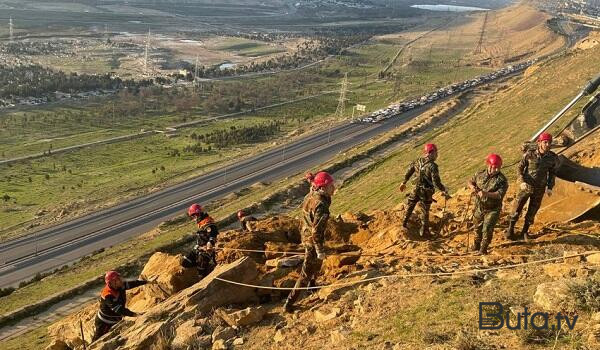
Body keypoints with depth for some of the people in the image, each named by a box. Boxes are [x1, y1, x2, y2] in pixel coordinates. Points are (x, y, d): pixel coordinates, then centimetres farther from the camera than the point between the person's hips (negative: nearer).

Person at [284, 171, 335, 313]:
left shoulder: (311, 196, -4)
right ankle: (289, 303, 4)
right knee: (306, 272, 0)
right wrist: (320, 250, -24)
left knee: (316, 264, 34)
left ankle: (312, 285, 59)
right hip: (313, 241, -9)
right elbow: (317, 230, -30)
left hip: (306, 236, 10)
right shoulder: (320, 205, -31)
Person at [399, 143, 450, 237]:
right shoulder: (432, 166, -24)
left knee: (410, 205, 26)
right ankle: (424, 231, 25)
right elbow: (436, 182, -25)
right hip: (426, 192, -4)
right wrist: (444, 191, -12)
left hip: (416, 189, 4)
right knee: (425, 212, 14)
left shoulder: (418, 161, -6)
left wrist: (404, 182, 21)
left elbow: (408, 172, 6)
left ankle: (405, 223, 40)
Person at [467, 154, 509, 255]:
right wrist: (472, 186, -12)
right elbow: (470, 182, 12)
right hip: (479, 207, 4)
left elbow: (499, 194, -27)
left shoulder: (502, 180, -16)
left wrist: (486, 194, -41)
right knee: (478, 228, 20)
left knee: (487, 229, -11)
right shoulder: (480, 174, -1)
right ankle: (476, 245, 42)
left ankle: (483, 249, 4)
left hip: (492, 209, -4)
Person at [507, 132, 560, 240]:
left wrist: (549, 187, 0)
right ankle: (510, 231, 20)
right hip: (526, 186, -2)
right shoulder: (529, 153, -13)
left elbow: (552, 173, 9)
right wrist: (522, 181, -16)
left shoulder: (553, 157, -5)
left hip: (539, 190, 2)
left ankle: (524, 233, 27)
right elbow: (520, 167, -4)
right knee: (517, 210, 3)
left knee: (531, 213, 11)